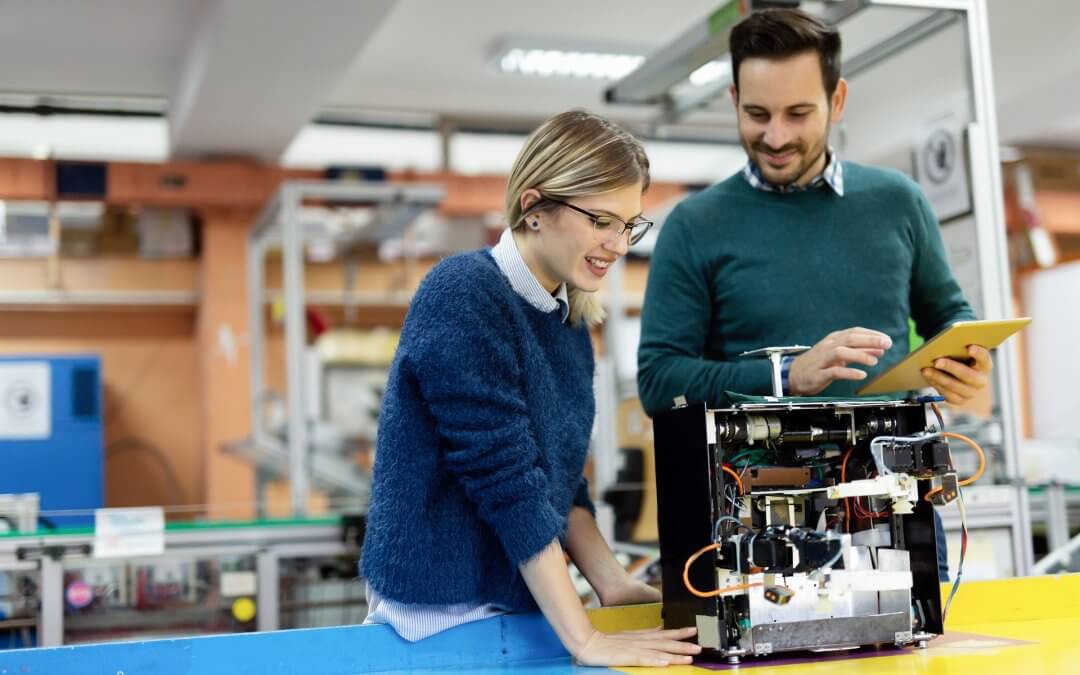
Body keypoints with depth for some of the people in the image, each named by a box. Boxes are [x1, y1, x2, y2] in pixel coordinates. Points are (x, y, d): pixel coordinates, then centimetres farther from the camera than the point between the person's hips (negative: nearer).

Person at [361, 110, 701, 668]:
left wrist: (614, 584, 0)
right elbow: (506, 480, -22)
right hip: (445, 612, -7)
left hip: (522, 604, 8)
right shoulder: (464, 295, -19)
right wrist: (586, 641, -21)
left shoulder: (569, 319, 5)